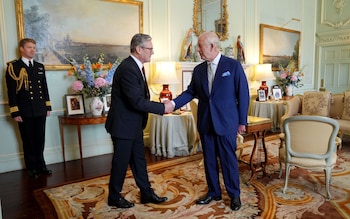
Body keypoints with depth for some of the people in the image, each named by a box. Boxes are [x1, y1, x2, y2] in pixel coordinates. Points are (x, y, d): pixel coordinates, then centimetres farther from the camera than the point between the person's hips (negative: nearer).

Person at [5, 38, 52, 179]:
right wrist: (15, 112, -10)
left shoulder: (40, 66, 12)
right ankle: (31, 168, 20)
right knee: (28, 141, 7)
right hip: (25, 112, -4)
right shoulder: (13, 67, -2)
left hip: (40, 111, 4)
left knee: (40, 140, 10)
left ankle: (40, 165, 24)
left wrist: (48, 107, 10)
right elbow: (11, 91, -6)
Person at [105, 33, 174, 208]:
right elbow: (137, 102, -27)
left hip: (134, 125, 9)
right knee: (121, 161, 7)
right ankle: (114, 197, 27)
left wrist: (160, 105, 2)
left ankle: (146, 193, 30)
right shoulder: (127, 68, -23)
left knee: (139, 160, 16)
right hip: (123, 125, -9)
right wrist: (163, 107, -20)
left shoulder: (136, 66, 8)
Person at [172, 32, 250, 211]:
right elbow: (190, 92, 7)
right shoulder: (198, 70, 8)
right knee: (209, 159, 13)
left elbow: (243, 94, -5)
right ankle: (213, 192, 31)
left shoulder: (233, 65, -5)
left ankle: (234, 195, 26)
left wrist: (242, 121, -5)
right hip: (205, 123, 5)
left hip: (226, 122, -4)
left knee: (228, 159, 6)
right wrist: (173, 103, -9)